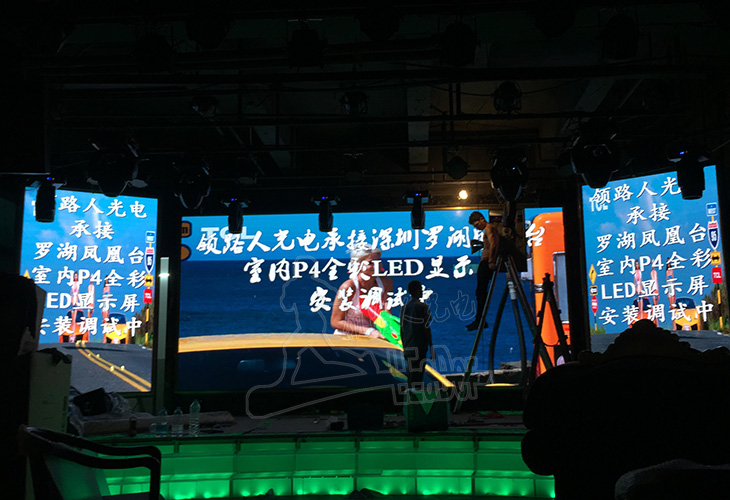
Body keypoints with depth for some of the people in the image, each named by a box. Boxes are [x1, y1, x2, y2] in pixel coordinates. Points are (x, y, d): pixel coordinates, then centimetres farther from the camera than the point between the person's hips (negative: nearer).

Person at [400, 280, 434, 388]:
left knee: (410, 375, 13)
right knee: (417, 377, -3)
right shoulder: (422, 307, -9)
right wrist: (431, 347, -3)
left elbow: (401, 329, 11)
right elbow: (426, 328, -10)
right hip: (420, 348, -6)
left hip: (408, 349, 6)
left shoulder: (404, 307, 9)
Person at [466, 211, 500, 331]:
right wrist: (481, 243, 14)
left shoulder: (488, 227, -6)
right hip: (485, 262, 10)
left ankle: (480, 320, -9)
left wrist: (490, 261, -24)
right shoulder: (491, 227, 23)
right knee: (480, 292, 10)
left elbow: (492, 244, -19)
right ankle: (479, 320, 14)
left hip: (486, 262, -10)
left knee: (481, 292, -10)